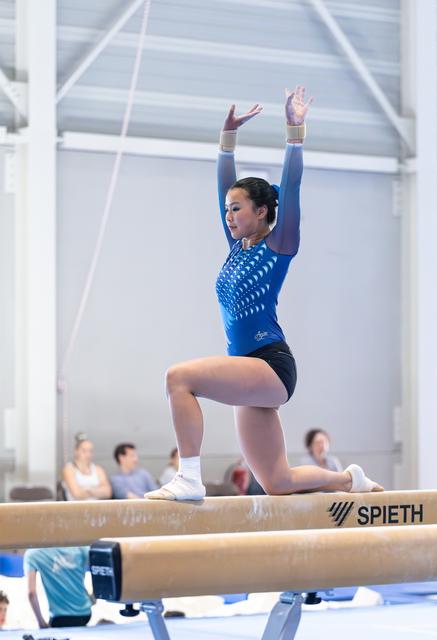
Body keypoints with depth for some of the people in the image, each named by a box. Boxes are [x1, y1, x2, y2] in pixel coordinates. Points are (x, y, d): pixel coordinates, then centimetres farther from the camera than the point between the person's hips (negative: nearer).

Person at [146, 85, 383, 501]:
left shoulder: (278, 245, -1)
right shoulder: (238, 247, 17)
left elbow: (290, 185, -9)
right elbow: (225, 186, 21)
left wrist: (295, 131, -11)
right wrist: (228, 135, 21)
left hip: (271, 365, -8)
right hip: (252, 374, 8)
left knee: (179, 377, -27)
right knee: (276, 484, 10)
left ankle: (189, 479, -28)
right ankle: (349, 479, 32)